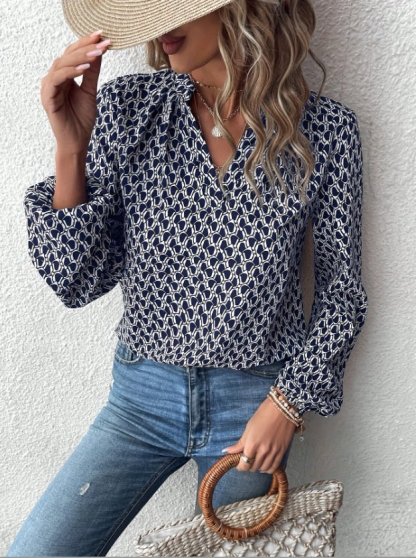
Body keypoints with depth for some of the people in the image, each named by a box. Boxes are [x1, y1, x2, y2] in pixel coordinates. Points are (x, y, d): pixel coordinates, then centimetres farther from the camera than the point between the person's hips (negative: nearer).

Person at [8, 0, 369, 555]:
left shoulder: (325, 129, -12)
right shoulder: (126, 108, -10)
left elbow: (341, 293, -1)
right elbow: (77, 282, -10)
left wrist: (288, 404, -7)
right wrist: (71, 149, -22)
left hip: (257, 400, 0)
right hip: (143, 395, 1)